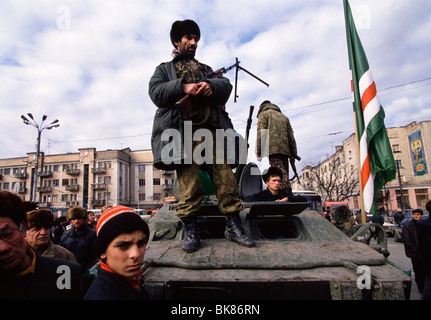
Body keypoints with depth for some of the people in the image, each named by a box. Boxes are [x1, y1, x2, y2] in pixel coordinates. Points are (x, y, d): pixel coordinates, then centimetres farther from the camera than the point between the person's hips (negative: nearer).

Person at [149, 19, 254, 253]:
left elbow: (226, 86, 15)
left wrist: (211, 86, -9)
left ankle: (233, 226, 4)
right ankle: (190, 231, -2)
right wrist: (182, 87, -12)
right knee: (188, 183, -12)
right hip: (184, 133, -3)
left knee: (226, 179, -4)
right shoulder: (164, 69, 24)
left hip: (212, 131, 4)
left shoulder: (206, 69, 34)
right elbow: (156, 93, 4)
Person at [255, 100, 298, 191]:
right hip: (285, 149, 6)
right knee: (284, 173, 6)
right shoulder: (284, 117, 30)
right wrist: (293, 155, 17)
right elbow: (291, 137, 20)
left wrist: (258, 151, -6)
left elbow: (261, 133, -3)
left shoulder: (263, 114, 13)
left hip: (272, 149, -6)